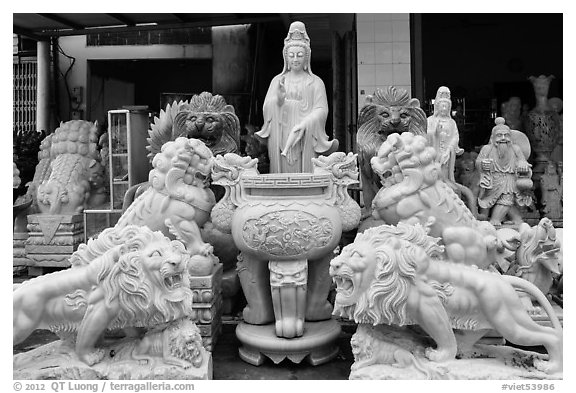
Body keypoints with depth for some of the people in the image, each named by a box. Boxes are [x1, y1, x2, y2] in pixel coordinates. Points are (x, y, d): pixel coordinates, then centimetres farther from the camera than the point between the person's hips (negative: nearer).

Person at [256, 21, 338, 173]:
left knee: (305, 172, -4)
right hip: (281, 137, 1)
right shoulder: (278, 80, 12)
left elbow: (321, 109, -3)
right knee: (284, 171, -1)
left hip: (306, 137, -1)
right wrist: (279, 99, -19)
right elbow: (267, 108, 2)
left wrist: (305, 122, -20)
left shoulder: (315, 82, 7)